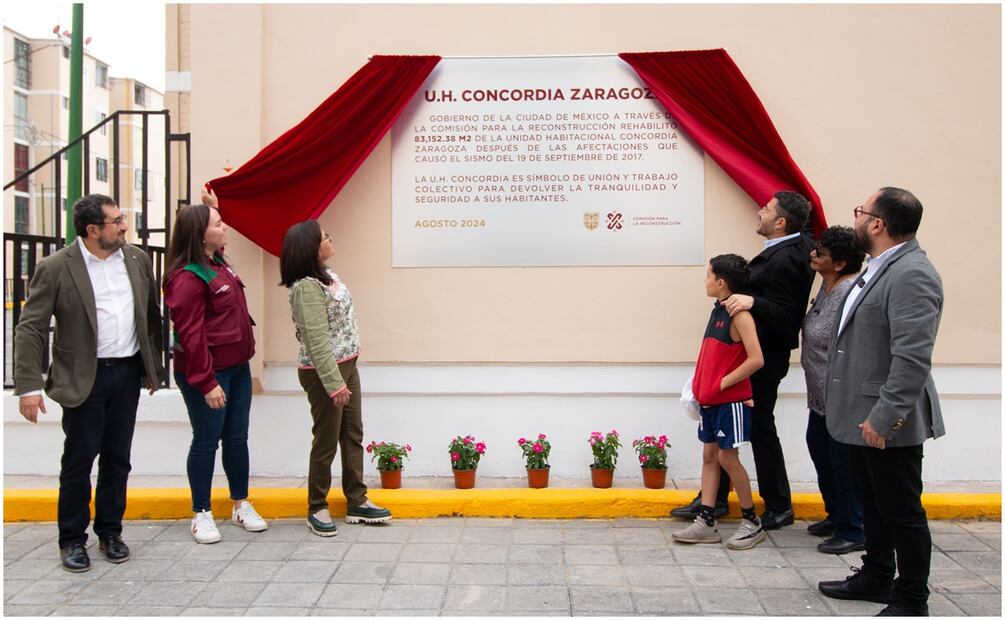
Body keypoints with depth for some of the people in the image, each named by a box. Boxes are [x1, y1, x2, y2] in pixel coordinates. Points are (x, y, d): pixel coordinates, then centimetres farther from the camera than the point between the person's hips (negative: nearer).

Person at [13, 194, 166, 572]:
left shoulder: (137, 260, 4)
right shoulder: (56, 268, -10)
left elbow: (153, 316, 12)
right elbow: (30, 329, -10)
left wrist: (154, 368, 13)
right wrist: (29, 386, -16)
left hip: (128, 371, 4)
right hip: (84, 378, -4)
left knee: (117, 459, 13)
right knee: (78, 461, 6)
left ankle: (110, 532, 27)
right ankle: (72, 540, 21)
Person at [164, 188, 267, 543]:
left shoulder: (219, 264, 8)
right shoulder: (187, 278, -19)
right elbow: (191, 335, -21)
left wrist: (212, 208, 28)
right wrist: (207, 383, -22)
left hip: (237, 367, 8)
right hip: (207, 372, -8)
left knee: (237, 438, 14)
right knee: (207, 440, 2)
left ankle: (241, 505, 27)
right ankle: (201, 514, 17)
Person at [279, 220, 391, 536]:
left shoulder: (326, 275, 7)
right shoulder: (306, 287, -22)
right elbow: (317, 340, -24)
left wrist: (345, 373, 16)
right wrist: (333, 382, -24)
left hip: (347, 366, 9)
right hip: (324, 372, -9)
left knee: (353, 435, 14)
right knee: (326, 441, 2)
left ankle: (357, 502, 24)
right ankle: (317, 509, 18)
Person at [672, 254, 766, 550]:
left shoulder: (739, 314, -16)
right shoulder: (718, 309, 9)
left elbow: (756, 359, -23)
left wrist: (724, 382, -17)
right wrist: (701, 386, 7)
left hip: (730, 400, -8)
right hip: (710, 399, 8)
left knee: (727, 457, -1)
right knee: (709, 456, 9)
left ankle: (752, 522, 14)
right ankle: (706, 522, 15)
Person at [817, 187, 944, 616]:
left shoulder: (911, 275, -21)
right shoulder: (880, 267, 12)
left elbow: (913, 357, -27)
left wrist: (884, 416, -26)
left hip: (886, 422, -10)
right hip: (863, 416, 10)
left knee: (901, 510, 3)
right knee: (872, 503, 21)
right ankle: (876, 577, 36)